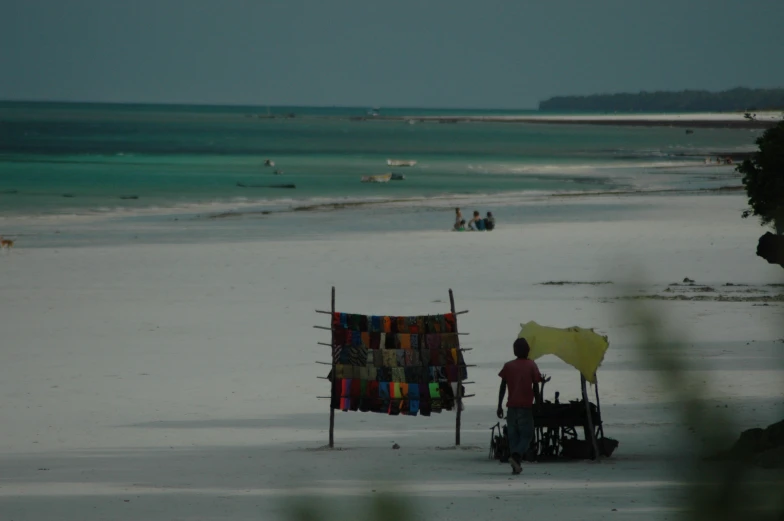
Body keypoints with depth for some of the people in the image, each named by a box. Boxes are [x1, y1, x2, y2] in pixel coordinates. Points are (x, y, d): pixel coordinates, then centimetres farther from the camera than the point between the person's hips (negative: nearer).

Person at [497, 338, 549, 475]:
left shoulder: (508, 366, 6)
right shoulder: (531, 365, -1)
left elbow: (503, 387, 4)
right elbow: (535, 386, -2)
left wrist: (499, 406, 7)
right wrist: (538, 402, 8)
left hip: (512, 405, 3)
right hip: (525, 405, -3)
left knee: (513, 435, 8)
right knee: (527, 434, 1)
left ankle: (516, 465, 5)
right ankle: (516, 455, -24)